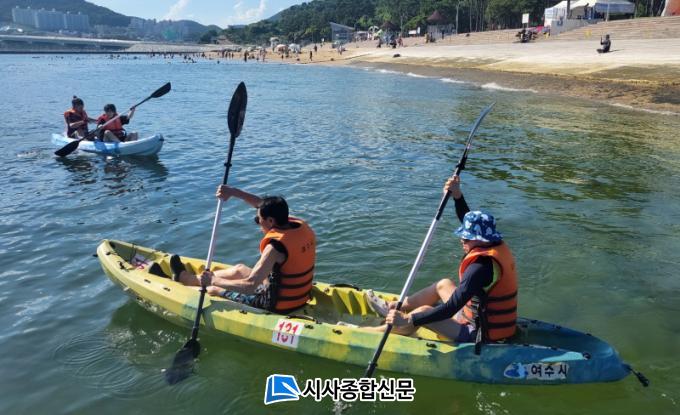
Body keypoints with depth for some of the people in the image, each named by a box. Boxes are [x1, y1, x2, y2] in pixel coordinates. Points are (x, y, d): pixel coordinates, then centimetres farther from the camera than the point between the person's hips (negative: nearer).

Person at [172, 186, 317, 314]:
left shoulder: (276, 247, -30)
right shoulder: (301, 226, -7)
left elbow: (250, 286, -31)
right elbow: (264, 205, 7)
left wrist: (214, 281, -19)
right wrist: (233, 191, 4)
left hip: (278, 305, -8)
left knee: (214, 289, 11)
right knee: (239, 269, 25)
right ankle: (189, 278, 43)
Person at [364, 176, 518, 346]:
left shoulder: (481, 266, -29)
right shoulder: (498, 247, -2)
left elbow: (450, 309, -31)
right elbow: (471, 222, 16)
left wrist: (409, 321, -29)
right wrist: (457, 195, 7)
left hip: (481, 334, -10)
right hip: (498, 325, 10)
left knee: (424, 312, -7)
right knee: (444, 284, 19)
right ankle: (392, 308, 30)